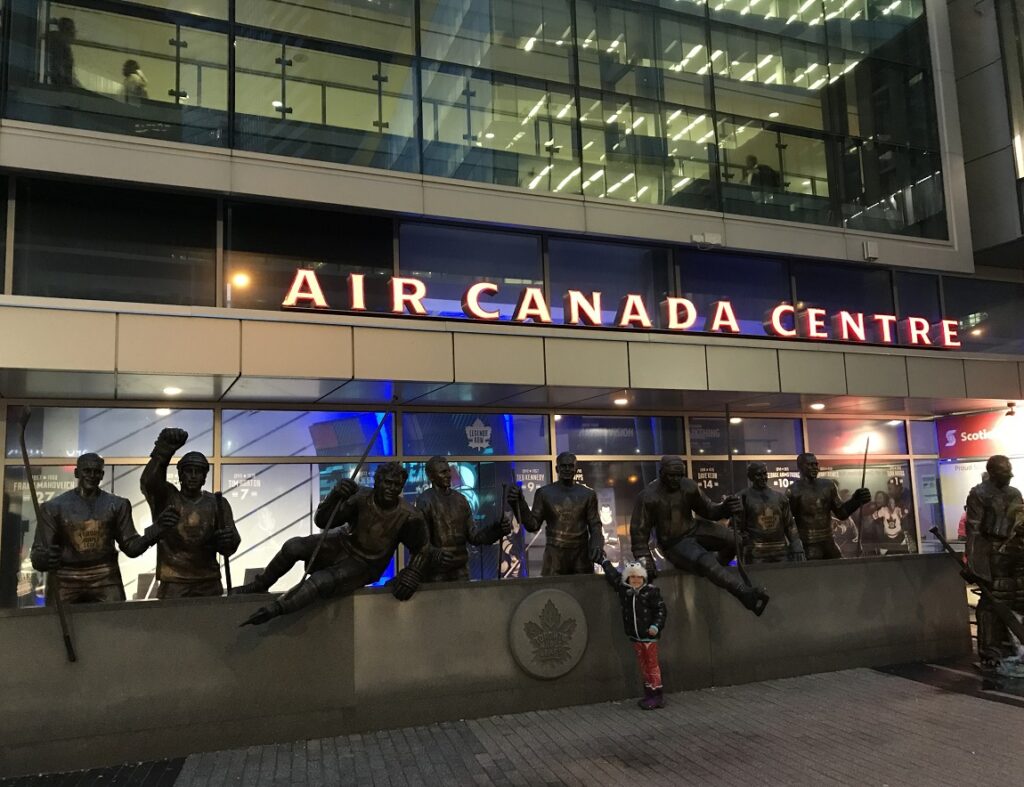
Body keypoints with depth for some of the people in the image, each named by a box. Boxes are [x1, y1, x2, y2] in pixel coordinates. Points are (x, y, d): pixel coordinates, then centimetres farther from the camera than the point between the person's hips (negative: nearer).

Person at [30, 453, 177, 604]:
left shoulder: (117, 505, 4)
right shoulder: (54, 507, 0)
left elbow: (131, 546, 3)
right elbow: (38, 554, -3)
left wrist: (155, 530, -15)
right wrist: (45, 558, -28)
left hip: (105, 579, 1)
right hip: (66, 582, -1)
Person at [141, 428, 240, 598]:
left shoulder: (217, 503, 7)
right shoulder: (166, 498, 3)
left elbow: (230, 545, 3)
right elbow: (148, 481, -18)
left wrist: (227, 541, -23)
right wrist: (164, 450, -34)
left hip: (209, 584, 2)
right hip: (173, 585, -2)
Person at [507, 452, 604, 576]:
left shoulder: (588, 494, 6)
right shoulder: (544, 493, 2)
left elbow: (595, 525, 5)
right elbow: (533, 525, 1)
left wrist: (597, 546, -15)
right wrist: (519, 504, -14)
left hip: (582, 557, 1)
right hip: (554, 557, -1)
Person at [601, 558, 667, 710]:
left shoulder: (651, 591, -10)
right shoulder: (623, 589, 2)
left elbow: (661, 610, -7)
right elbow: (613, 575, 17)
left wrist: (656, 626, -18)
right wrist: (605, 562, 25)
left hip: (649, 635, -5)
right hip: (635, 636, 5)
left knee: (652, 665, 0)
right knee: (643, 666, 12)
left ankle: (656, 696, 6)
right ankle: (649, 694, 20)